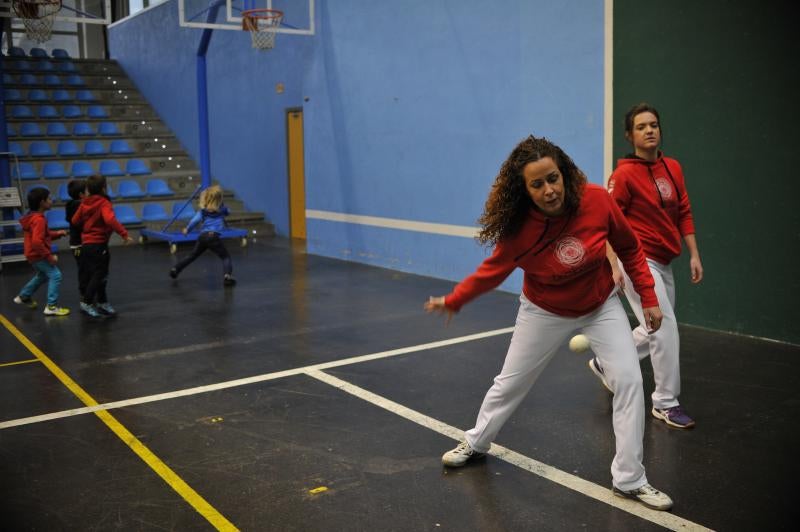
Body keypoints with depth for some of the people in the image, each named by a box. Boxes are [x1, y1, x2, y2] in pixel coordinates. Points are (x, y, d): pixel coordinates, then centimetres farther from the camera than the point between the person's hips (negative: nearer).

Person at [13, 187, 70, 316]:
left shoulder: (34, 216, 8)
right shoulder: (39, 220, -25)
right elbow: (37, 242, -33)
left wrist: (57, 234, 6)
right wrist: (49, 256, -28)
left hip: (33, 254, 11)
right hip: (37, 255, -11)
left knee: (42, 275, 28)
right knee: (55, 275, -11)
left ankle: (23, 297, 40)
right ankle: (51, 307, -11)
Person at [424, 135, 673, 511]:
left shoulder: (597, 201, -26)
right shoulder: (518, 227, -27)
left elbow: (629, 248, -9)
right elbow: (493, 271, -7)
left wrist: (648, 298, -7)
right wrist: (453, 300, 0)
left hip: (601, 307, 1)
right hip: (544, 312, 0)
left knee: (628, 380, -9)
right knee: (511, 381, 12)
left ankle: (630, 480, 7)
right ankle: (477, 442, 40)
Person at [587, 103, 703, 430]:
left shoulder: (673, 168, 9)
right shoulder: (624, 174, -11)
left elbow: (684, 213, 14)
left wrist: (694, 254, 9)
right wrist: (614, 265, -21)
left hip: (663, 264, 8)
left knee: (656, 330, 17)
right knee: (665, 328, -9)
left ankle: (606, 364, 37)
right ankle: (666, 403, 6)